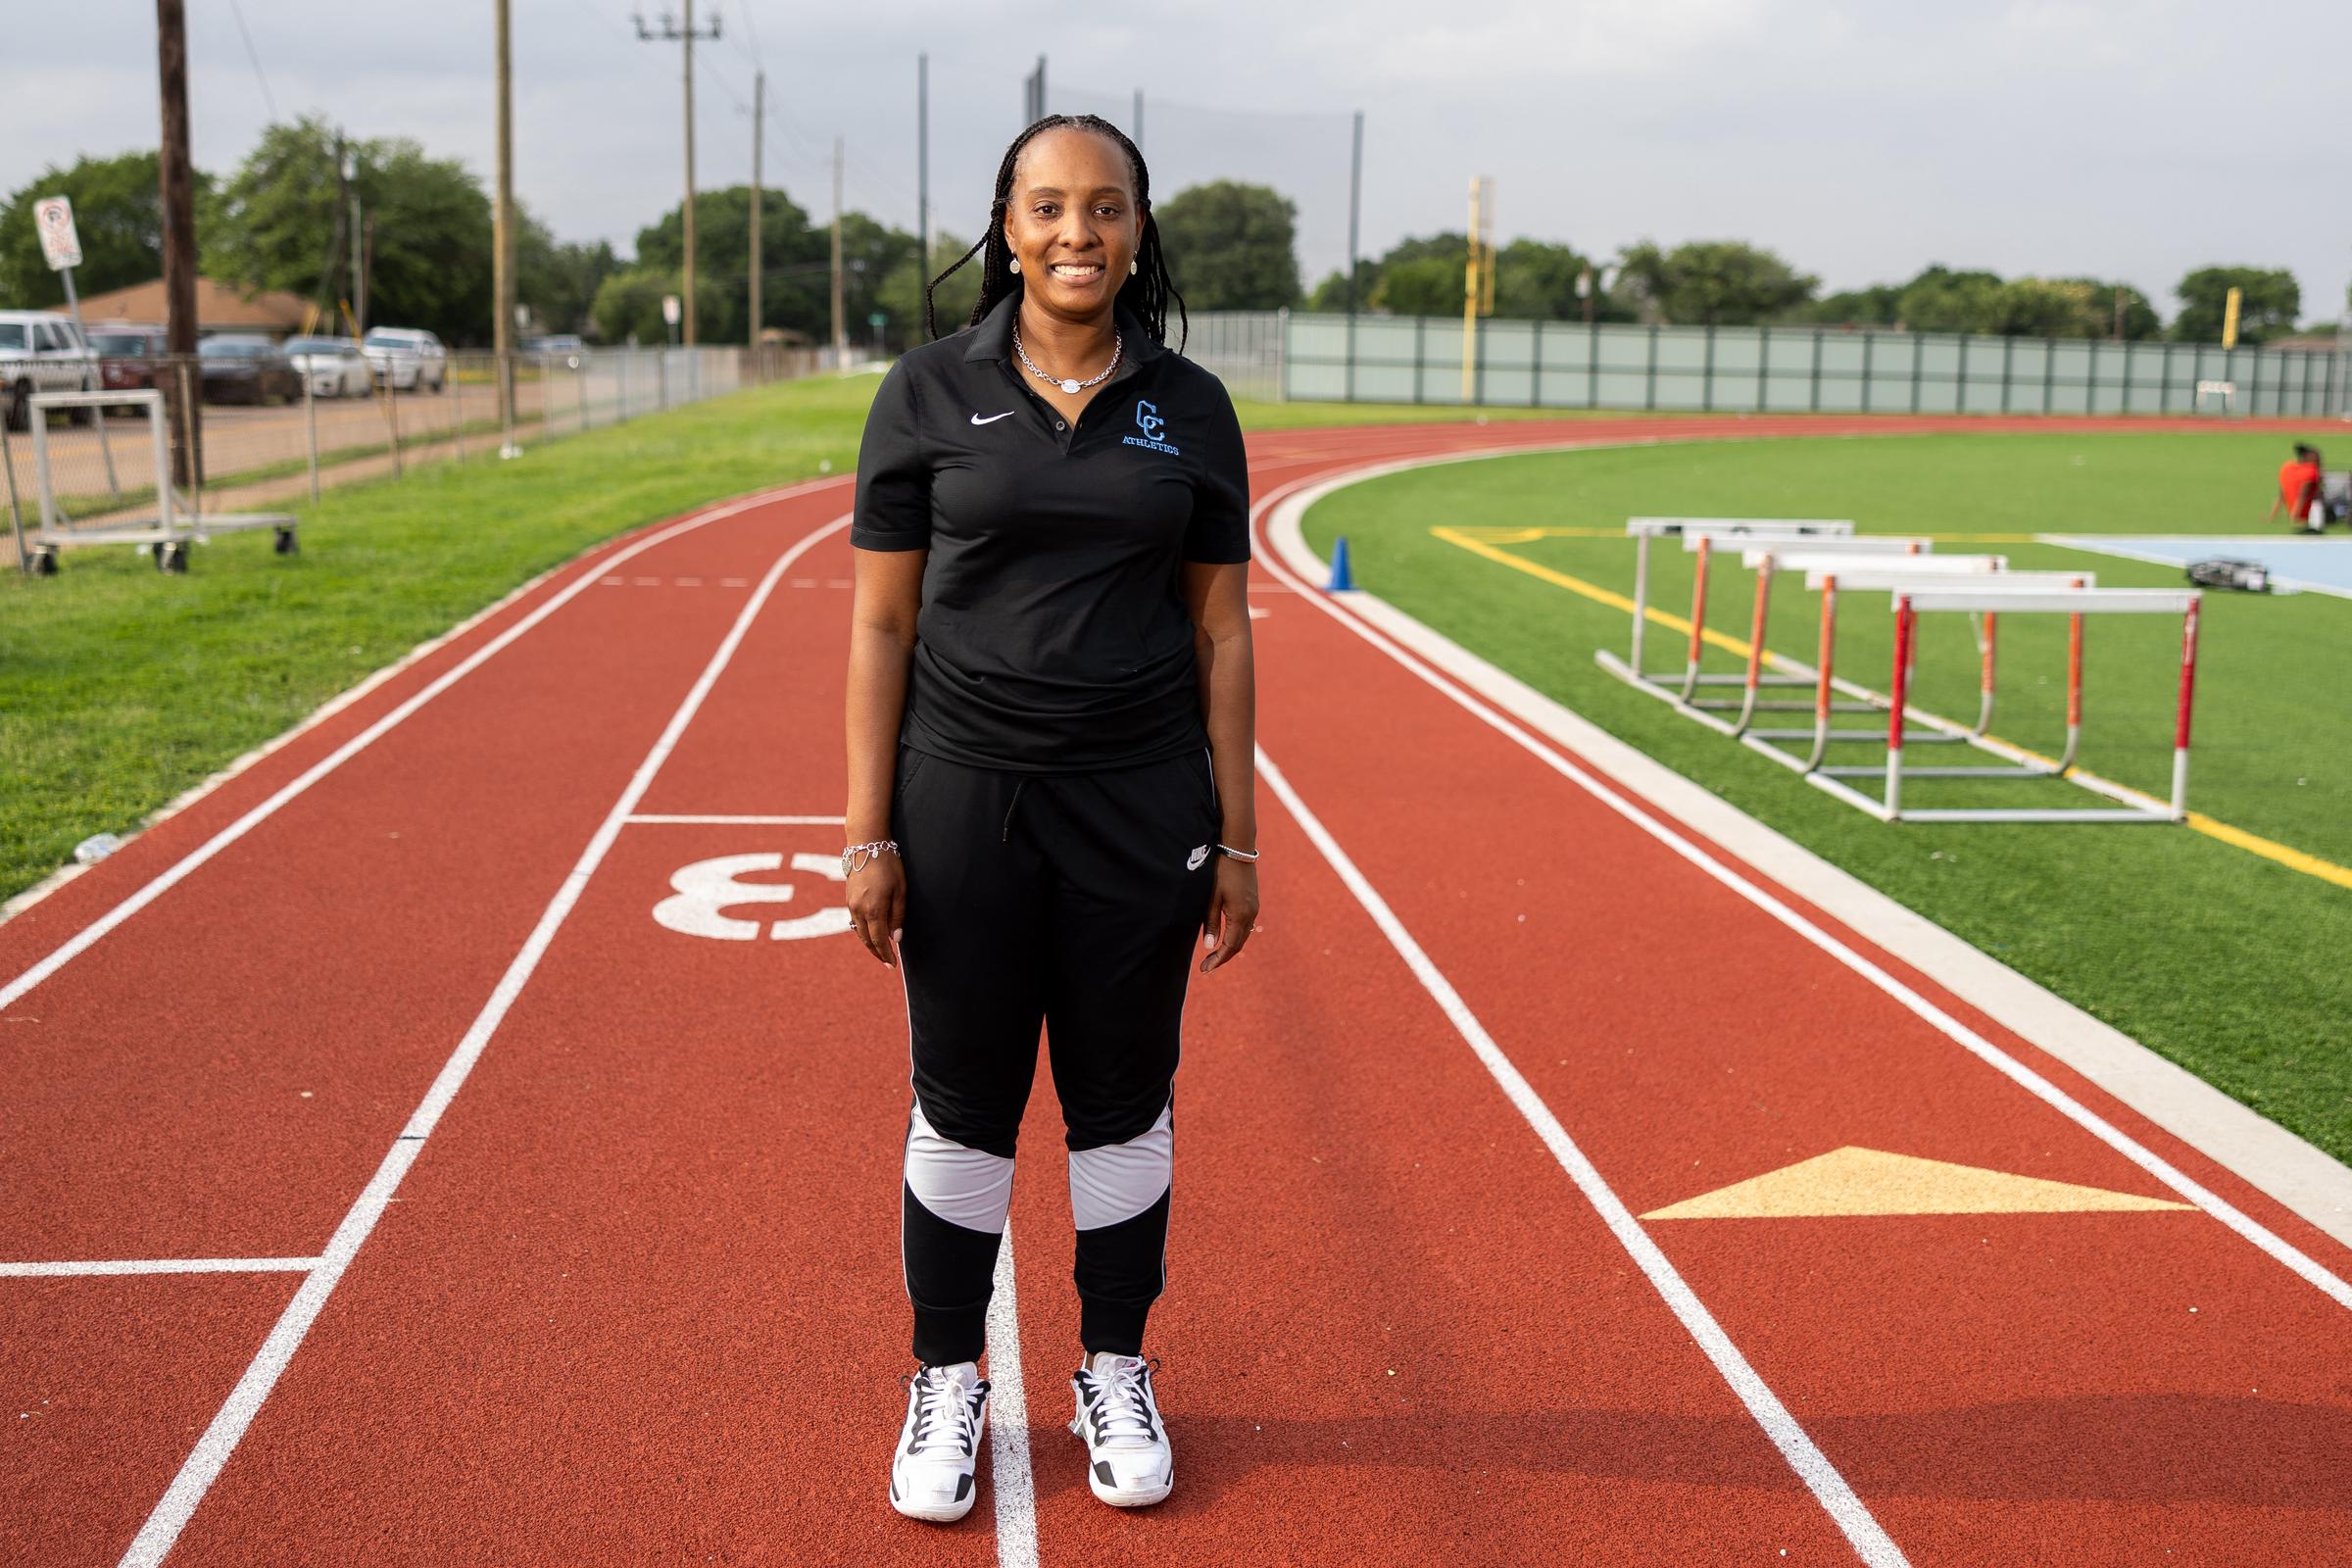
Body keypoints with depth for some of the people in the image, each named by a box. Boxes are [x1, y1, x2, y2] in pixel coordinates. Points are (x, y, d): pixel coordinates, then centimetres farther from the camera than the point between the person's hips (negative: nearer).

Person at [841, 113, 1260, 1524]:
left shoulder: (1190, 406, 3)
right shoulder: (932, 394, -1)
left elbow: (1220, 634, 5)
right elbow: (883, 624, -1)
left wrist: (1238, 838, 2)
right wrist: (869, 834, -6)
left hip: (1140, 808, 1)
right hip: (964, 797, -1)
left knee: (1123, 1102, 11)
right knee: (963, 1104, 8)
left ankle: (1116, 1376, 29)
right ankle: (949, 1382, 27)